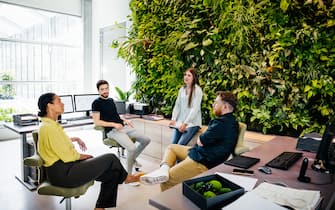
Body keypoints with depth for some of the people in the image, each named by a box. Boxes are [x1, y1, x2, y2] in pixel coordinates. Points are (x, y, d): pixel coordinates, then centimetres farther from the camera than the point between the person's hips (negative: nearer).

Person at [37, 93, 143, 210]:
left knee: (112, 173, 3)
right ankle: (125, 178, 23)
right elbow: (67, 156, -21)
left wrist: (75, 139, 17)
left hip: (65, 167, 10)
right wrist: (84, 156, -4)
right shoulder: (48, 127, -21)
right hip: (62, 173, -10)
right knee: (111, 159, -7)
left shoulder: (51, 124, 10)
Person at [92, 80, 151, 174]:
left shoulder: (111, 100, 18)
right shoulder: (96, 103, -5)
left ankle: (133, 159, 25)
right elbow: (96, 122, -12)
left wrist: (124, 120, 8)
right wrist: (114, 124, -18)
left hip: (124, 127, 8)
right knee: (132, 148, -30)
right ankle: (129, 174, -8)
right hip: (112, 131, -8)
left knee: (146, 140, 5)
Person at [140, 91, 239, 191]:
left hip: (202, 162, -11)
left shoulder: (223, 123, -23)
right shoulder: (229, 120, 10)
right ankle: (164, 168, -5)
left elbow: (200, 142, -16)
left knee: (166, 181, -8)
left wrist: (201, 138, 4)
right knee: (171, 147, 17)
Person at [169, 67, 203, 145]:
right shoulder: (182, 89, 11)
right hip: (180, 122, 5)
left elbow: (195, 109, -14)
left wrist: (185, 123, -19)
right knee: (173, 144, -9)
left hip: (192, 123, -5)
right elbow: (177, 105, 11)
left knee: (180, 144, -20)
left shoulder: (197, 90, -7)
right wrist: (173, 119, -4)